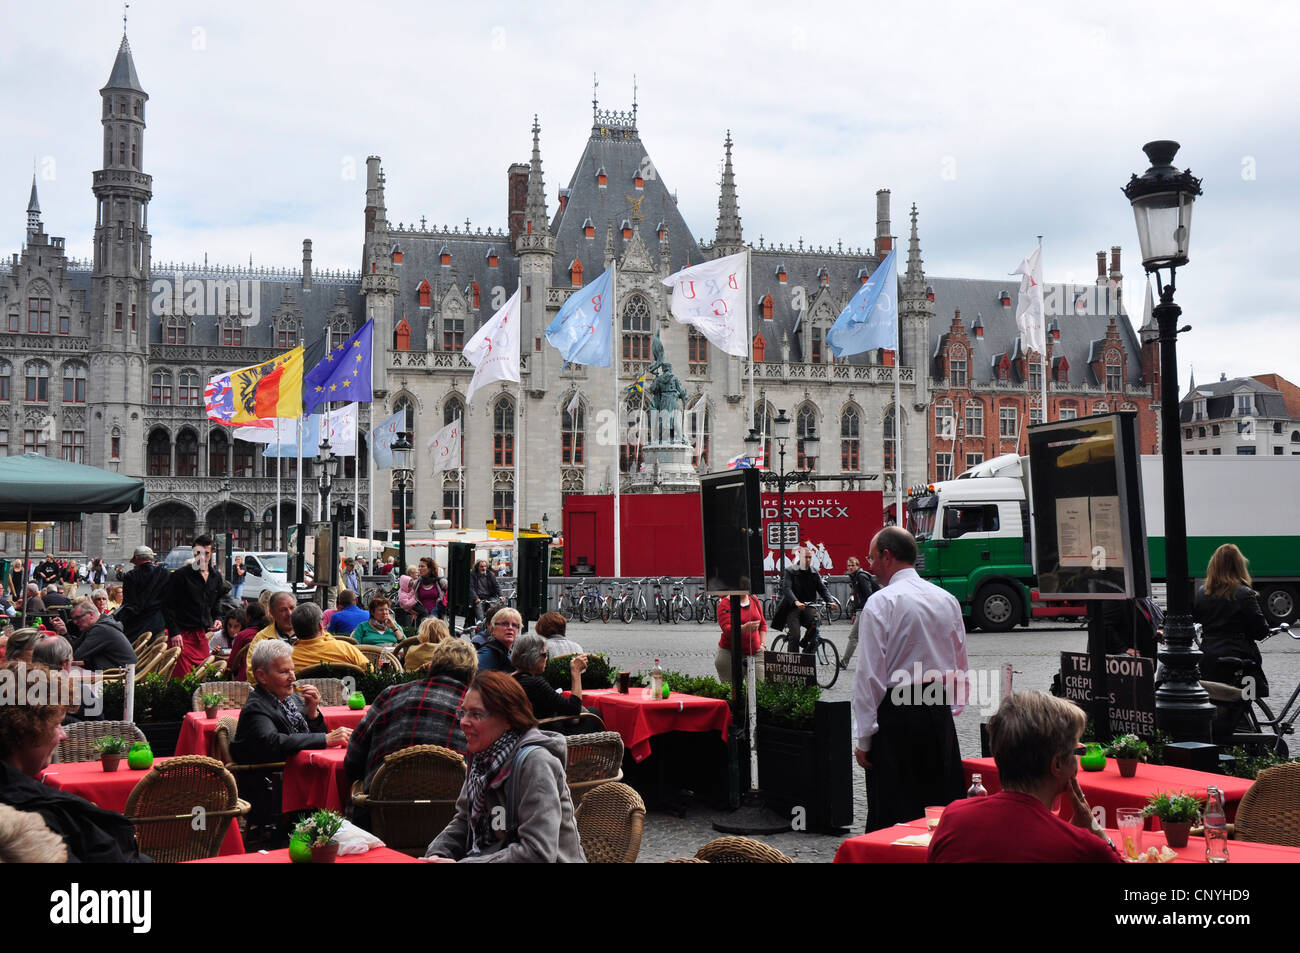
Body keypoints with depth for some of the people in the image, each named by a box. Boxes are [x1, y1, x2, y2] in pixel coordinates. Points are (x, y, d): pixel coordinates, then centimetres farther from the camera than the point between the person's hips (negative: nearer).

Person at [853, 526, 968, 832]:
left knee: (892, 817, -3)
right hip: (940, 715, 6)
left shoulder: (881, 603, -10)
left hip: (896, 716, -6)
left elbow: (871, 674, -12)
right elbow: (961, 667, 16)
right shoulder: (948, 600, 10)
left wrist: (865, 738, -7)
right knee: (942, 807, 12)